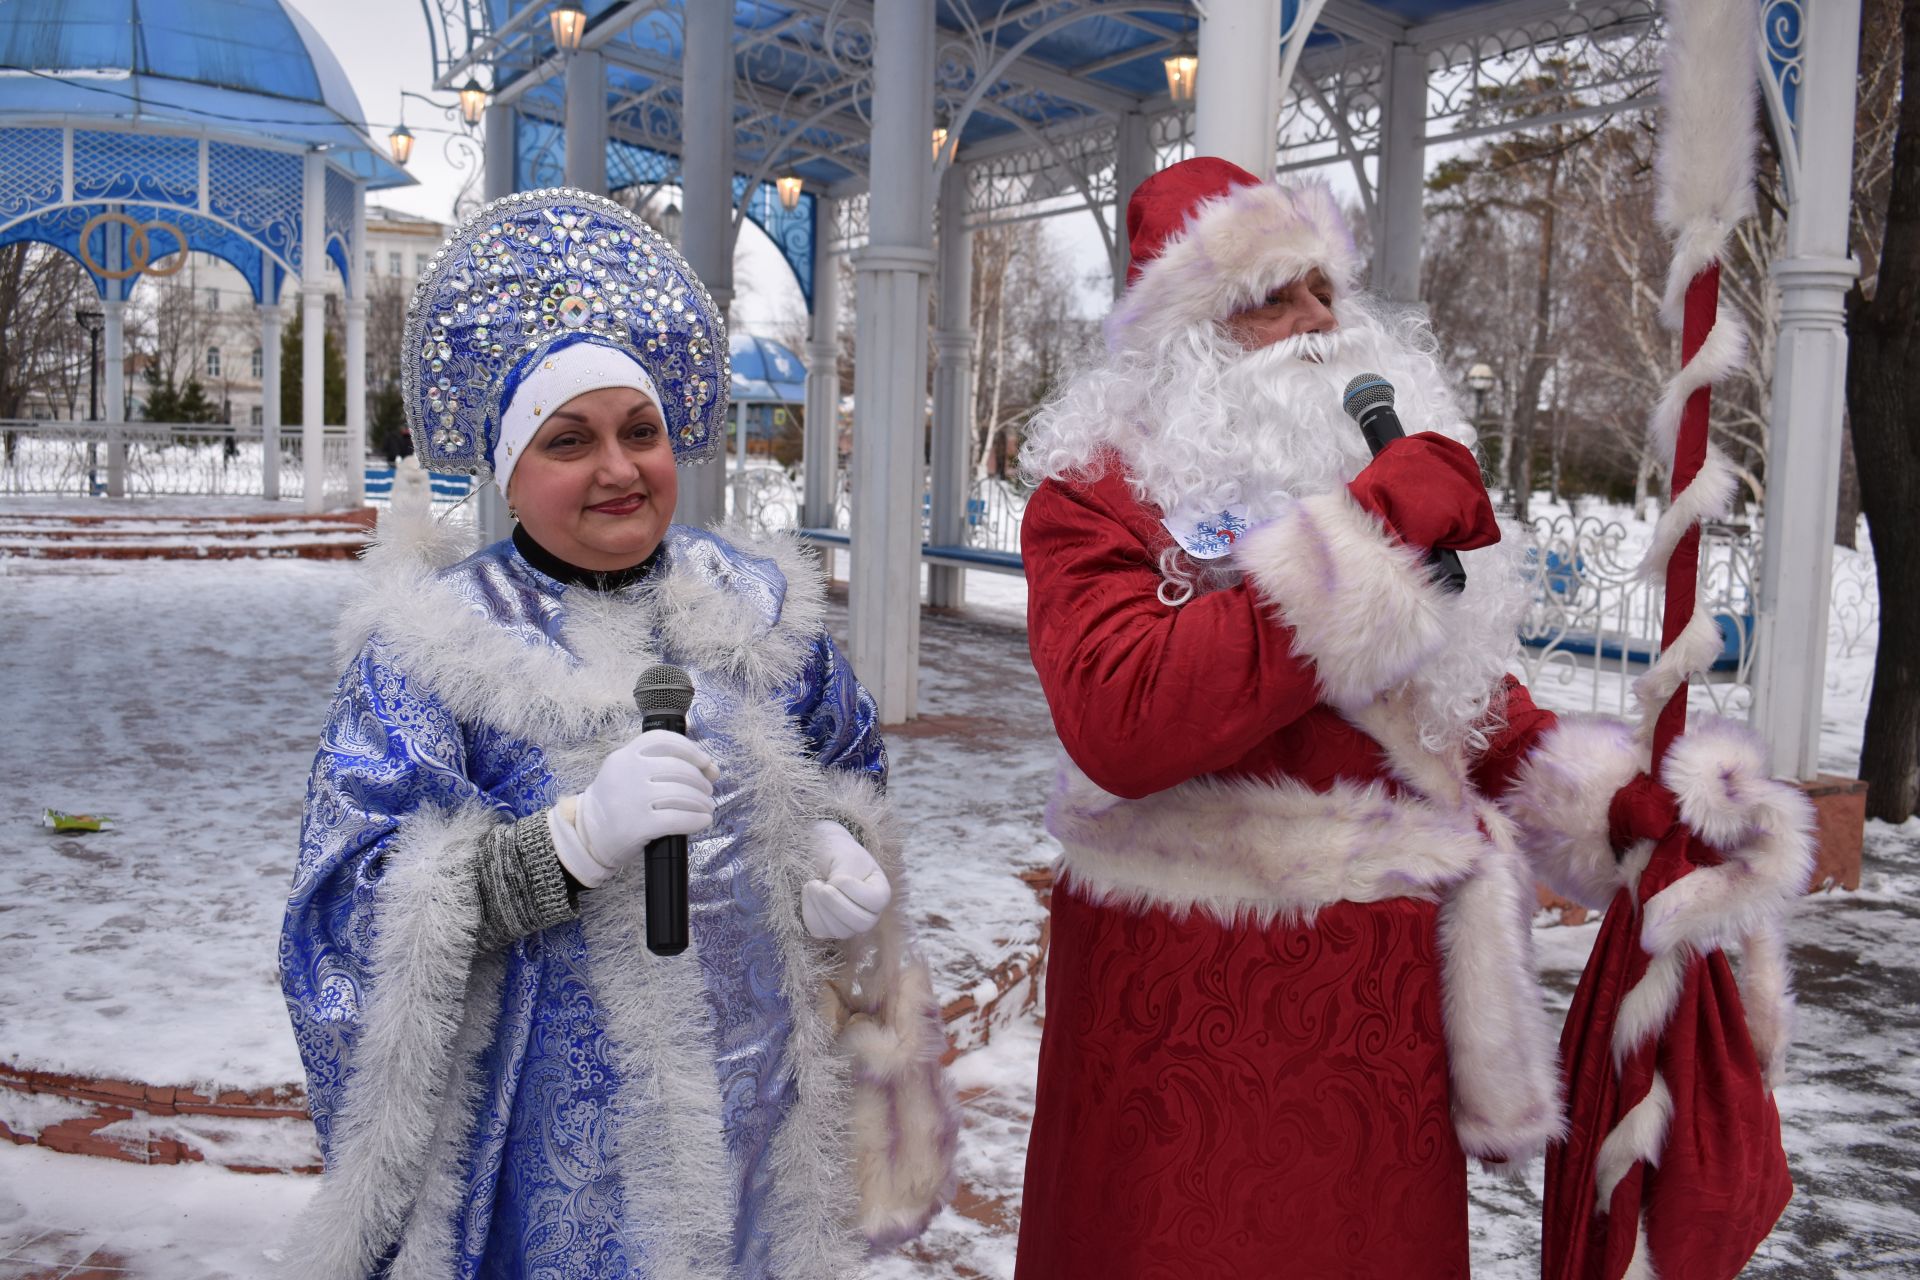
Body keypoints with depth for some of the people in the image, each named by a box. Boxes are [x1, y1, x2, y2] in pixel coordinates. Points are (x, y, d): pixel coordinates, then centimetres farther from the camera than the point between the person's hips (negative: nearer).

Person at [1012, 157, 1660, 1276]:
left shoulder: (1398, 465, 14)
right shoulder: (1100, 495, -9)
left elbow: (1475, 701, 22)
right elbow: (1120, 726, -28)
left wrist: (1621, 805, 5)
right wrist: (1366, 534, -26)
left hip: (1390, 1004, 7)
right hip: (1195, 1014, -6)